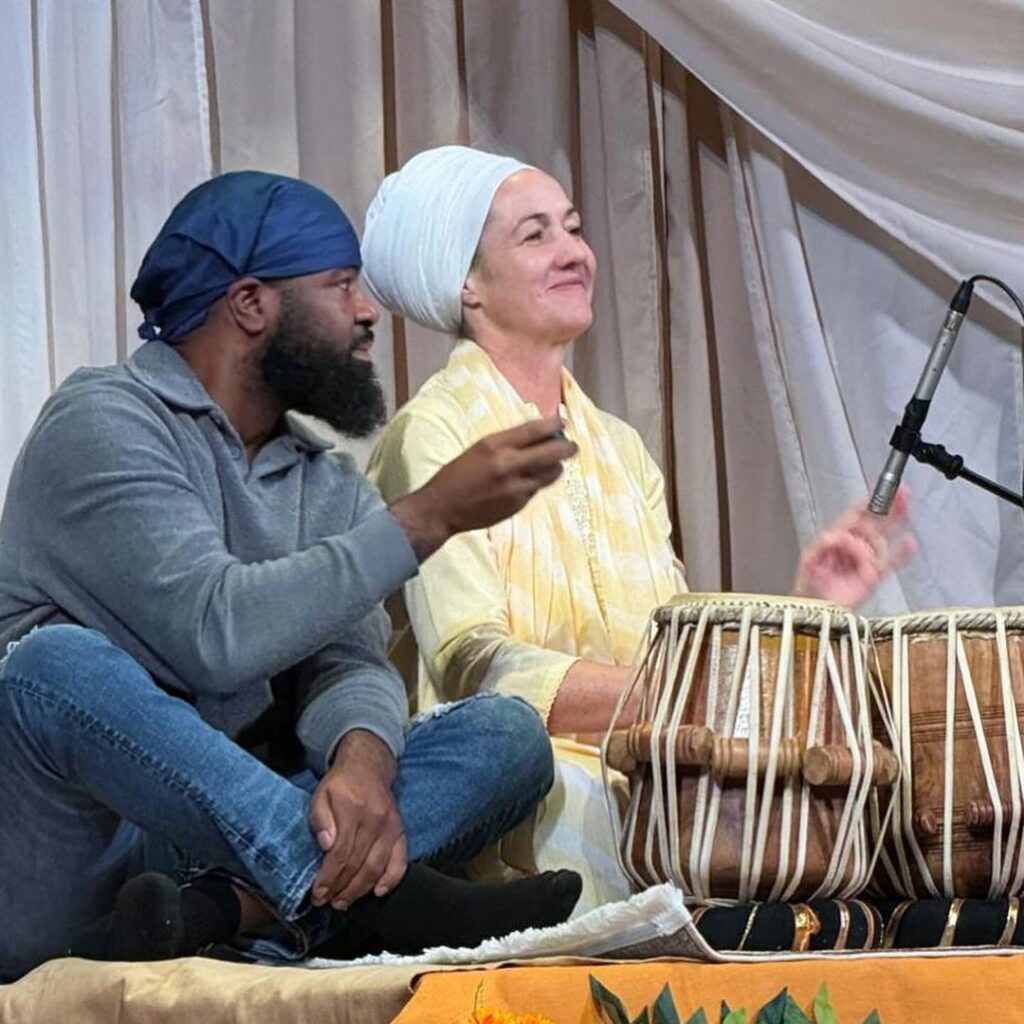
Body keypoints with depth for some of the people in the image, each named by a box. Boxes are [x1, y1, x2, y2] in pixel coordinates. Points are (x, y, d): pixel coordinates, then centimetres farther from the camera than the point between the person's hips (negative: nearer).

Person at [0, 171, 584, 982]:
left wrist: (363, 758, -24)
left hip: (224, 835, 6)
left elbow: (350, 663, 0)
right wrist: (429, 518, -19)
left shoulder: (326, 483, 16)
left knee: (507, 734, -10)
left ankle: (232, 910, -35)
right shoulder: (105, 421, -7)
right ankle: (369, 899, -33)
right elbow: (214, 634, -22)